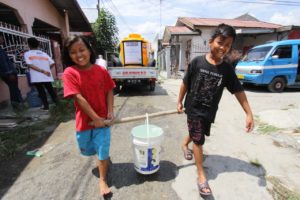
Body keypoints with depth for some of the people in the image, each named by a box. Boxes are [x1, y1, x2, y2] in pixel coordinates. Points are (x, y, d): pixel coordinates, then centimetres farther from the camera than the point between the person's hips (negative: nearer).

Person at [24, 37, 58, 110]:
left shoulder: (27, 54, 2)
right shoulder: (44, 53, 11)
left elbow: (30, 65, -12)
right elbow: (52, 63, 2)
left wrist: (43, 71, -14)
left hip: (37, 77, -3)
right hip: (47, 76, 3)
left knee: (41, 91, 6)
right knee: (50, 89, 13)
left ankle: (46, 106, 9)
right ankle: (57, 102, 14)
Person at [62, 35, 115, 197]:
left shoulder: (101, 71, -7)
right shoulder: (70, 72, -13)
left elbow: (109, 92, -1)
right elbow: (79, 98, -19)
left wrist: (110, 113, -12)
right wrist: (95, 118, -19)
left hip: (102, 119, 0)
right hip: (84, 120, 1)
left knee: (103, 151, 5)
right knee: (87, 150, 22)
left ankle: (102, 180, 28)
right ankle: (104, 158, 57)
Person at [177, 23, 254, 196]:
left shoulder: (227, 69, -6)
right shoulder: (197, 62, -13)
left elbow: (238, 91, -2)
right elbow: (185, 83, -4)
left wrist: (249, 114, -4)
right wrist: (180, 101, 2)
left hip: (210, 111, 4)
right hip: (193, 108, -3)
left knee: (197, 134, 23)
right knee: (198, 140, 3)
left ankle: (185, 143, 56)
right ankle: (201, 175, 16)